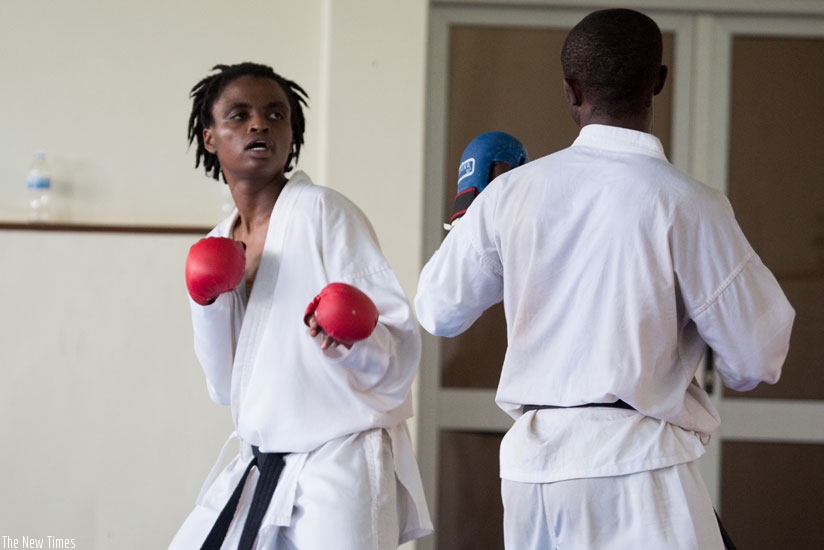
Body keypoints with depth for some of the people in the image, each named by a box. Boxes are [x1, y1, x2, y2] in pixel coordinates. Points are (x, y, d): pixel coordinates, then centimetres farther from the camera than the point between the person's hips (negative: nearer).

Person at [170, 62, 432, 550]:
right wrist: (208, 304, -4)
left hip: (341, 467, -7)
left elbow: (401, 351, -15)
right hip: (259, 471, 7)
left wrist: (353, 343, -36)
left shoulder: (322, 211, -11)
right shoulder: (220, 247, 10)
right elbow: (226, 388, 10)